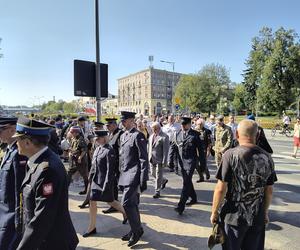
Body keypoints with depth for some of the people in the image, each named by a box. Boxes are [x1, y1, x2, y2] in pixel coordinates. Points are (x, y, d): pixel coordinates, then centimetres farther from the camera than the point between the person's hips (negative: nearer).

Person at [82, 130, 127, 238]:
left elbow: (110, 169, -20)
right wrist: (90, 177, 15)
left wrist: (106, 184, -21)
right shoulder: (98, 149, 6)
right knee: (92, 202, 13)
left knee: (110, 201, 4)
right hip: (96, 180, 8)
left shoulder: (109, 151, -19)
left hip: (105, 181, -8)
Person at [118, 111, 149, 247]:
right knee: (132, 204, 17)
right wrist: (120, 174, 15)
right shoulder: (123, 135, 13)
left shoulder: (138, 135, -12)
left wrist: (143, 180, -17)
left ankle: (137, 230, 12)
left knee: (127, 203, -9)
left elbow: (144, 159, -15)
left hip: (134, 175, -8)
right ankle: (136, 229, 33)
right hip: (125, 175, 8)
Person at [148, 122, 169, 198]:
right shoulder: (151, 136, 9)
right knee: (153, 174, 17)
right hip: (152, 159, 7)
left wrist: (164, 161, -16)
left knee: (158, 176, 3)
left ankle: (157, 192, 18)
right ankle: (164, 181, 42)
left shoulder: (164, 137, -13)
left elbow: (166, 150, -14)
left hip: (159, 160, -7)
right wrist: (148, 156, 11)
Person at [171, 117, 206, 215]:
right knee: (187, 181, 18)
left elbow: (200, 150, -2)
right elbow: (173, 147, 9)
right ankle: (193, 198, 39)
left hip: (191, 161, -5)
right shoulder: (178, 134, 7)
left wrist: (203, 163, -1)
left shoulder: (195, 135, -5)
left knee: (186, 182, -10)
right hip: (181, 161, 5)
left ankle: (181, 206, -8)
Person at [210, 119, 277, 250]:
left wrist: (214, 212, -5)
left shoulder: (231, 155, -18)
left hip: (234, 216, -3)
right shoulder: (267, 157, -4)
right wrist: (265, 212, 19)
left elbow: (221, 188, -17)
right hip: (258, 216, 4)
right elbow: (269, 190, 4)